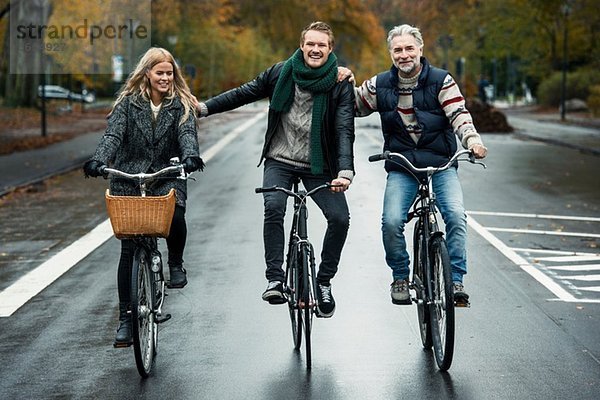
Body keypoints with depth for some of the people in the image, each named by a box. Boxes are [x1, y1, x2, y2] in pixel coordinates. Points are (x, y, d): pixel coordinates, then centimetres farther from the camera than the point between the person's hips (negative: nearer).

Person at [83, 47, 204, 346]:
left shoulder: (180, 105, 5)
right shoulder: (128, 102, 3)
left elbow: (187, 133, -11)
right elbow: (113, 135, -9)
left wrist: (190, 156, -33)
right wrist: (98, 161, -28)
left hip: (166, 178, 0)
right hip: (129, 180, 0)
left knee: (175, 215, -32)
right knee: (129, 250, -1)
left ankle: (176, 264, 0)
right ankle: (125, 318, 8)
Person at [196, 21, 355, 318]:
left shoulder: (340, 84, -8)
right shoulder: (282, 72, -3)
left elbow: (344, 130, -17)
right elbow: (245, 93, 8)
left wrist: (345, 172, -31)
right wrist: (204, 108, 1)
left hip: (318, 166, 0)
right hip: (280, 161, 1)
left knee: (340, 217, -15)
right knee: (273, 207, -25)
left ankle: (323, 282, 4)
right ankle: (275, 279, -18)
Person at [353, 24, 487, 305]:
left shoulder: (441, 81, -2)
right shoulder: (380, 85, 6)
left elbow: (459, 115, -12)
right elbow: (354, 106, 20)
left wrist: (473, 141, -31)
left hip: (441, 165, -1)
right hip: (401, 169, 1)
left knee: (455, 215, -23)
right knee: (391, 222, -19)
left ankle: (456, 279, -11)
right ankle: (400, 278, 4)